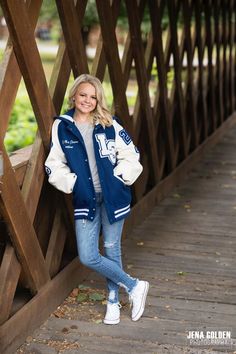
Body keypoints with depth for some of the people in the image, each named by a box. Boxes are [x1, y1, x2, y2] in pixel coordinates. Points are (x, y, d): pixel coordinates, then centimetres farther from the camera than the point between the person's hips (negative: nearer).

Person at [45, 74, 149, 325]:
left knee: (111, 250, 9)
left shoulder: (109, 124, -2)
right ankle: (134, 286, 15)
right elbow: (54, 165, 1)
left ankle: (113, 301, 29)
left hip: (112, 197, -1)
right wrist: (72, 184, -9)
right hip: (84, 199, 1)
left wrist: (119, 180, -7)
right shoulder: (61, 127, -1)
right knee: (87, 257, -4)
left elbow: (131, 155, 3)